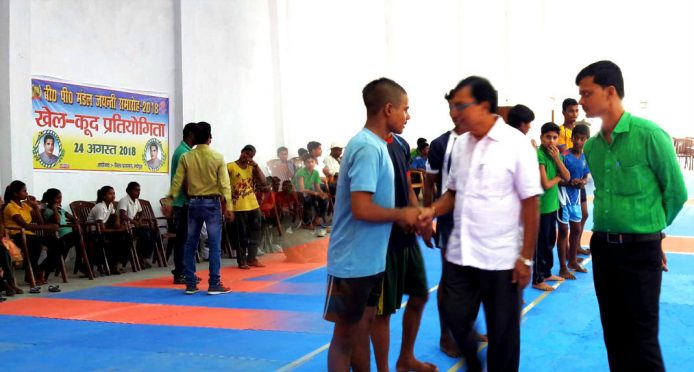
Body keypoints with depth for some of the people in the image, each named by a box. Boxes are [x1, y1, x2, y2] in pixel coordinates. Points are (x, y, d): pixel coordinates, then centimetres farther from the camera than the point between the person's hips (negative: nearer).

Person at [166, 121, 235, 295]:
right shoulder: (218, 157, -5)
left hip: (193, 203, 3)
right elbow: (224, 183, -9)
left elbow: (177, 181, 2)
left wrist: (169, 201, 9)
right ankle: (214, 285, 0)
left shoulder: (185, 157, 1)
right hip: (212, 203, -3)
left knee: (190, 244, 9)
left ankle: (190, 284, 13)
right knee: (214, 245, 0)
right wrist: (229, 206, -9)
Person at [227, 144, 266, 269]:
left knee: (255, 232, 10)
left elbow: (263, 181, 3)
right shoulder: (230, 167, -5)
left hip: (253, 205, 6)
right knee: (241, 234, 0)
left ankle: (252, 258, 21)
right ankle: (242, 261, 8)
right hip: (238, 207, -6)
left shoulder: (252, 167, 12)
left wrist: (256, 166, -3)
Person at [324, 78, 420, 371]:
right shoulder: (368, 148, -21)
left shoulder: (376, 145, 9)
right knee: (345, 334, 5)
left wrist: (405, 216, 6)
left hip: (370, 259, 9)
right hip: (354, 261, -9)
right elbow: (361, 209, -27)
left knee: (363, 327, 19)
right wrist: (402, 214, -13)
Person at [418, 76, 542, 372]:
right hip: (460, 253, 5)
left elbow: (530, 203, -10)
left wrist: (526, 257, -12)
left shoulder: (516, 144, -10)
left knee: (502, 334, 9)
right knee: (456, 319, 14)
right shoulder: (460, 145, 6)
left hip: (501, 258, -5)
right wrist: (433, 210, -4)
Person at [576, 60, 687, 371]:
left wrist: (650, 228, 8)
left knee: (642, 339, 1)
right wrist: (608, 229, 13)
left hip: (640, 250, -6)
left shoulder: (649, 135, -13)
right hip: (602, 246, 6)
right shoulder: (591, 146, 5)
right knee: (614, 334, 15)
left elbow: (676, 192, -4)